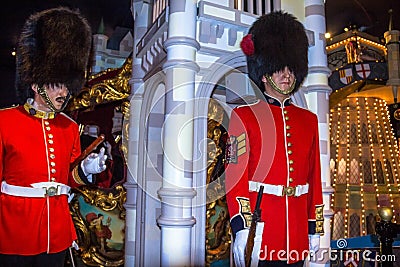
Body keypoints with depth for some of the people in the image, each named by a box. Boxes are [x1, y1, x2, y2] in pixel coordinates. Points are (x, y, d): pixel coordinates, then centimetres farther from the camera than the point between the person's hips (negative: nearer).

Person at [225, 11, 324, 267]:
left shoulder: (309, 120, 11)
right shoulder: (244, 116, -3)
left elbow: (315, 180, 12)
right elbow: (235, 177, -10)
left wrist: (315, 227, 11)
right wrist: (241, 228, -17)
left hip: (298, 234, 5)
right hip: (258, 231, -4)